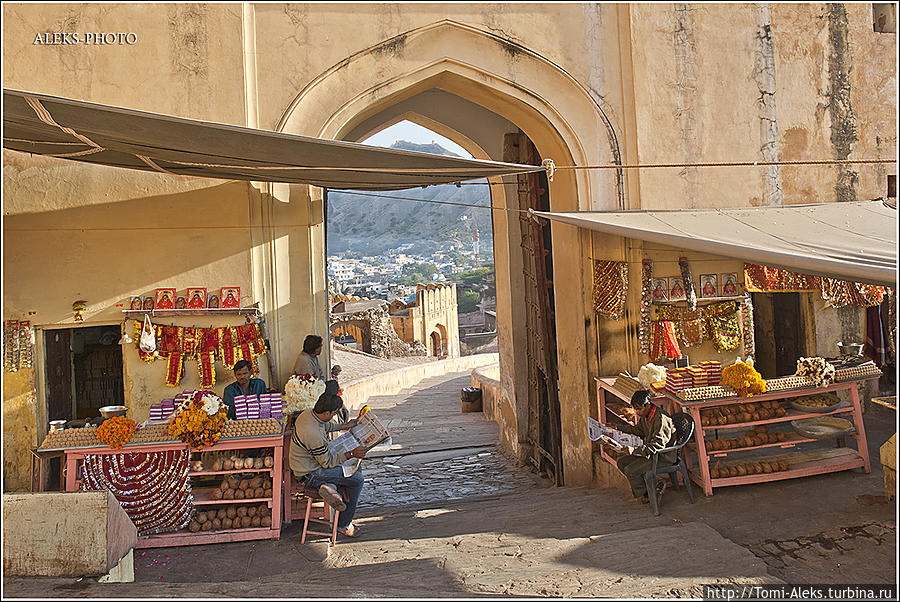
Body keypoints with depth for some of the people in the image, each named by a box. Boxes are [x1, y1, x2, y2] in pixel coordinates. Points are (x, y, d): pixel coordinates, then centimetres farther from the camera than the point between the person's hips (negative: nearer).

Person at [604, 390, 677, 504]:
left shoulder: (661, 418, -26)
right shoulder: (645, 415, 3)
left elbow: (657, 445, -32)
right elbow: (638, 430, 24)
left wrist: (635, 451, -35)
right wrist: (618, 429, 18)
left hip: (663, 456, -10)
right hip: (649, 451, 10)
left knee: (630, 470, -21)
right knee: (621, 462, 2)